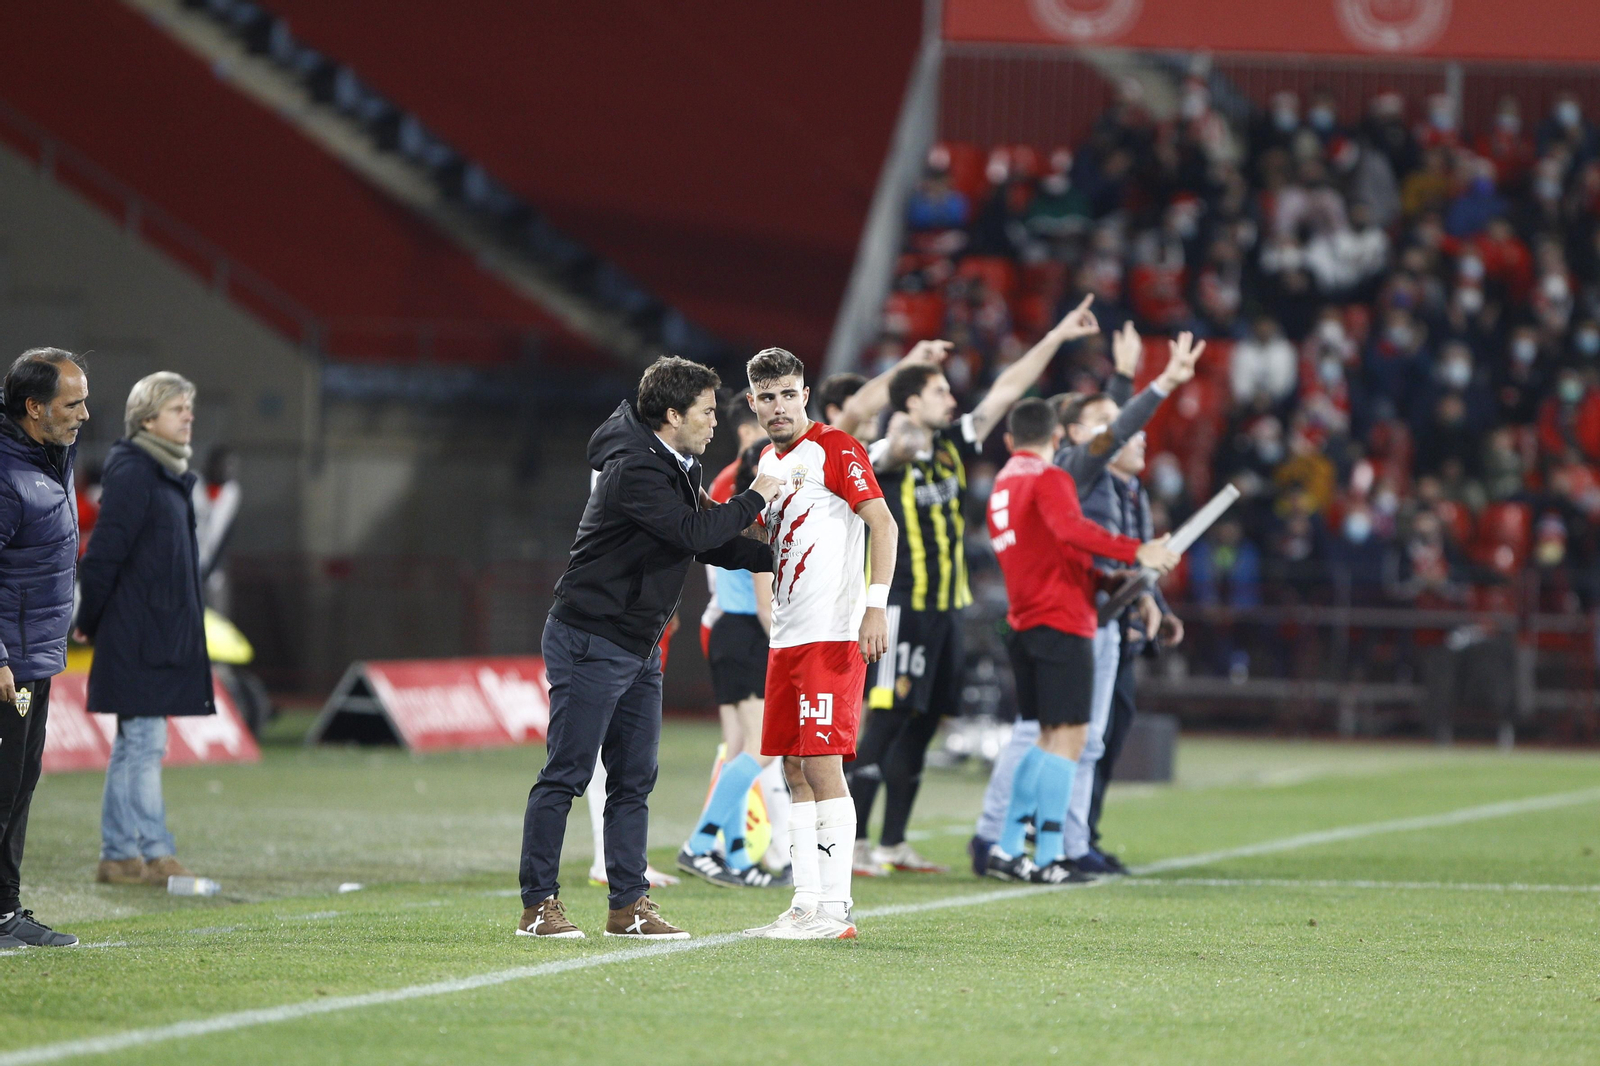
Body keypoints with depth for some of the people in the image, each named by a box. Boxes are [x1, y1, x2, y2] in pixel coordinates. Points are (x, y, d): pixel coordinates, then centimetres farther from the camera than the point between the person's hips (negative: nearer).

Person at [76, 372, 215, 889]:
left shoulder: (167, 475, 16)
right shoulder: (133, 473, -14)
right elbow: (105, 552, -14)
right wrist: (90, 622, -8)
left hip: (164, 630, 10)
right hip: (138, 634, -10)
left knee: (136, 744, 11)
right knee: (144, 741, -8)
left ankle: (120, 856, 14)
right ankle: (153, 851, -7)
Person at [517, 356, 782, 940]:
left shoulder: (676, 467, 12)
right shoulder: (635, 471, -20)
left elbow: (712, 545, 16)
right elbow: (694, 533, -26)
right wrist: (756, 498, -13)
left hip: (639, 647, 10)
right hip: (589, 642, -10)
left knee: (634, 779, 9)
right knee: (565, 775, -5)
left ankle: (629, 904, 13)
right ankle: (539, 904, -1)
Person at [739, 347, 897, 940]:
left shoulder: (834, 449, -6)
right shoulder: (770, 463, 18)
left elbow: (883, 524, -13)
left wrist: (875, 606, -21)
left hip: (832, 634, -9)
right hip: (786, 639, 9)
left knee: (822, 764, -12)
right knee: (795, 769, 8)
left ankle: (835, 909, -12)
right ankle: (805, 905, 10)